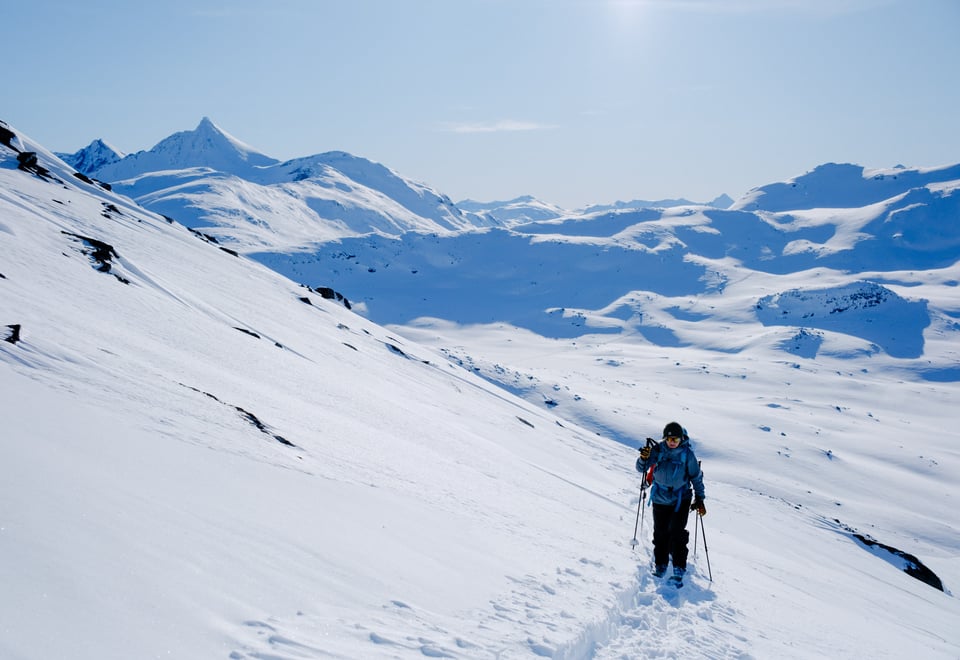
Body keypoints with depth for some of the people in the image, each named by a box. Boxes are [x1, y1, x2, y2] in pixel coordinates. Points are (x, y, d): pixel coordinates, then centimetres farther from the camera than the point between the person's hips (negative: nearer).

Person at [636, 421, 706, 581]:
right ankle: (660, 565, 25)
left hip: (681, 499, -2)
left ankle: (679, 569, -1)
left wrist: (699, 499, -1)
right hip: (660, 498, 2)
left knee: (677, 534, -11)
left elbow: (696, 477, -1)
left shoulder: (687, 453, -11)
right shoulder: (658, 449, -9)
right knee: (660, 533, 7)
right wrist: (644, 458, -32)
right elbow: (641, 469, -10)